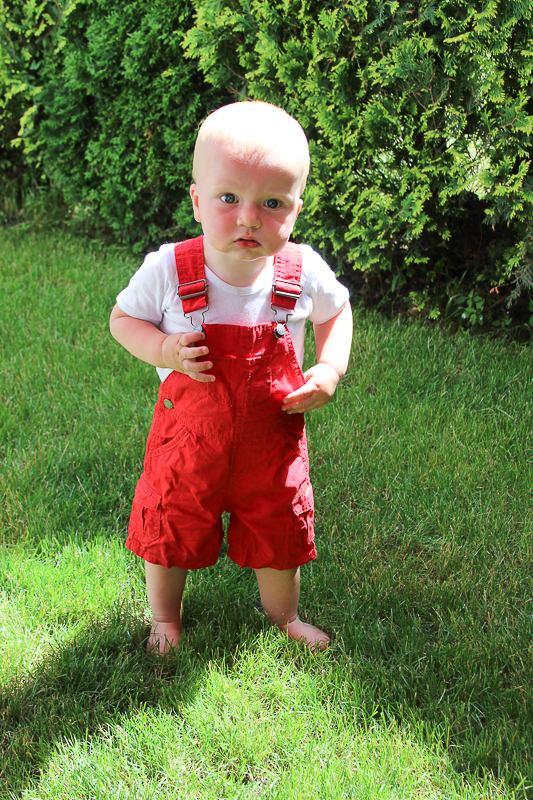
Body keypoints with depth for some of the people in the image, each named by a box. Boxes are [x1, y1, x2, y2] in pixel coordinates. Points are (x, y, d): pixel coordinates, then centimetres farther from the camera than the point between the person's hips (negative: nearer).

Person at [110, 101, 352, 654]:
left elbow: (336, 311, 5)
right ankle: (164, 615, 49)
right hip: (190, 437, -1)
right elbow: (122, 318, -4)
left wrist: (330, 370, -10)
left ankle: (283, 615, 51)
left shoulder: (304, 272, -17)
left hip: (272, 439, 1)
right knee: (169, 529, 17)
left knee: (280, 533, 20)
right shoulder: (168, 270, -22)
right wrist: (164, 349, -24)